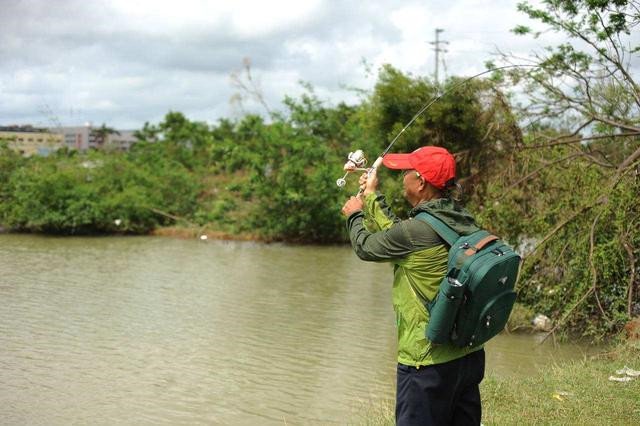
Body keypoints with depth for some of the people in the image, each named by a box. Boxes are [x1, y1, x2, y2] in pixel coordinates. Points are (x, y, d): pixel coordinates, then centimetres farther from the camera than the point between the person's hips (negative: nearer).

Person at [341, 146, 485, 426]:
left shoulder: (417, 229, -21)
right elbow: (395, 234, 16)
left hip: (428, 362, -8)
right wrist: (372, 197, 27)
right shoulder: (461, 220, 3)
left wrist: (354, 215, 17)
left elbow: (366, 247, -3)